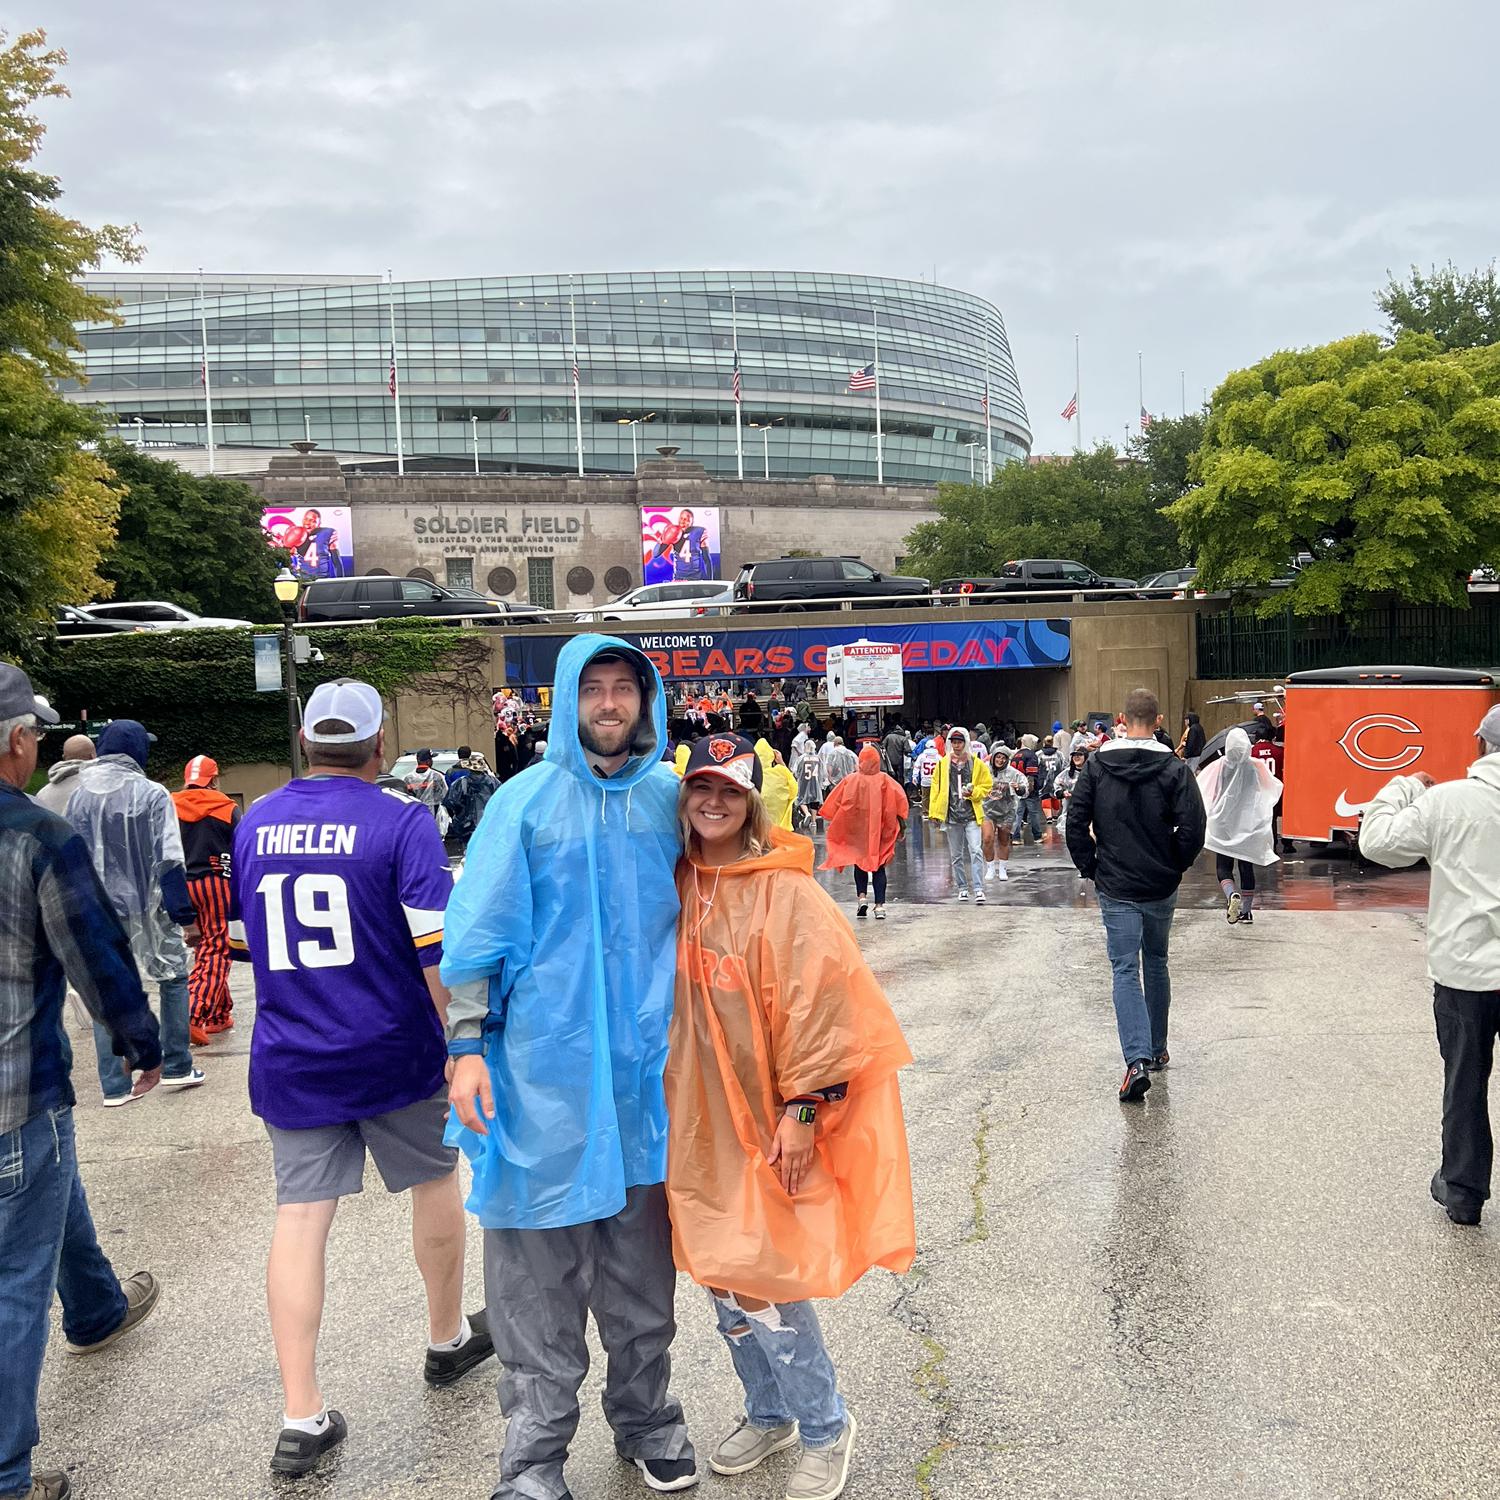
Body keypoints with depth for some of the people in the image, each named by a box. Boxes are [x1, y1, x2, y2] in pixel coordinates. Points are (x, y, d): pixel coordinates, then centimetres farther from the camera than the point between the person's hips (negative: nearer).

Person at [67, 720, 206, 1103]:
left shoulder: (78, 796, 2)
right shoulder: (151, 794, -11)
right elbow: (170, 861, -14)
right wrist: (186, 916, -11)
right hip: (147, 908, -3)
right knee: (174, 977, 15)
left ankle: (115, 1086, 12)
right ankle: (176, 1067, 17)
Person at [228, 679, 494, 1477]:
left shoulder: (254, 824, 2)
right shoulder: (401, 820, -14)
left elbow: (242, 939, 13)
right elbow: (438, 948, -18)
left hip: (290, 1057, 4)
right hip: (394, 1051, -3)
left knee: (300, 1215, 8)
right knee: (435, 1185, 18)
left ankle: (301, 1417, 10)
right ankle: (449, 1339, 37)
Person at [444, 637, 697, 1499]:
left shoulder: (670, 799, 4)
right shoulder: (527, 800, -3)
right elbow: (481, 933, -2)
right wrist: (467, 1046, -8)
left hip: (645, 1063, 3)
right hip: (544, 1065, -2)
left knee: (642, 1258, 15)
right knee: (539, 1271, 6)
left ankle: (646, 1417, 35)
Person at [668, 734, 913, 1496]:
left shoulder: (786, 892, -15)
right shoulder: (675, 888, 2)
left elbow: (820, 1005, -16)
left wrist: (803, 1108, -16)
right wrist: (665, 1102, 14)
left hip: (767, 1123, -6)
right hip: (698, 1119, 6)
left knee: (764, 1282, -1)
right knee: (720, 1273, 16)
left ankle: (825, 1427, 24)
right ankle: (768, 1412, 39)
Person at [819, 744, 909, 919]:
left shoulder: (851, 780, -6)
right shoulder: (884, 780, -6)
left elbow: (835, 803, -5)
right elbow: (899, 801, -9)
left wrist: (831, 822, 7)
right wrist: (901, 826, -2)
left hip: (856, 831, 0)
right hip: (879, 832, 0)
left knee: (859, 862, 17)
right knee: (878, 866, 8)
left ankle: (861, 896, 0)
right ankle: (880, 905, 1)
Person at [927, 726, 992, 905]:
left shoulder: (977, 764, 2)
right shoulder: (943, 764, 6)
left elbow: (987, 785, 7)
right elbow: (936, 787, 8)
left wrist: (973, 793, -12)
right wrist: (935, 812, 3)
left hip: (971, 814, -2)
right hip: (952, 815, 2)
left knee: (976, 851, -13)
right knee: (956, 855, 10)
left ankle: (978, 889, -12)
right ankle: (963, 888, 22)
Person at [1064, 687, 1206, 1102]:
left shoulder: (1097, 765, -4)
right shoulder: (1174, 769, -7)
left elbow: (1076, 820, -6)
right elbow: (1192, 829, -13)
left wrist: (1089, 867, 5)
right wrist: (1175, 865, 4)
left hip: (1115, 888, -1)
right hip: (1161, 887, 1)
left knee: (1125, 970, -1)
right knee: (1156, 964, 19)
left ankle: (1137, 1060, -16)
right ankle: (1157, 1049, 30)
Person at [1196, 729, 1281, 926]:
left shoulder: (1219, 766, -8)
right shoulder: (1256, 766, -3)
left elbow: (1199, 787, 0)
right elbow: (1275, 788, 10)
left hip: (1223, 824, -2)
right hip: (1249, 825, 2)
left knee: (1223, 868, 3)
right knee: (1247, 867, 12)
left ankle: (1232, 895, -26)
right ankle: (1247, 910, 16)